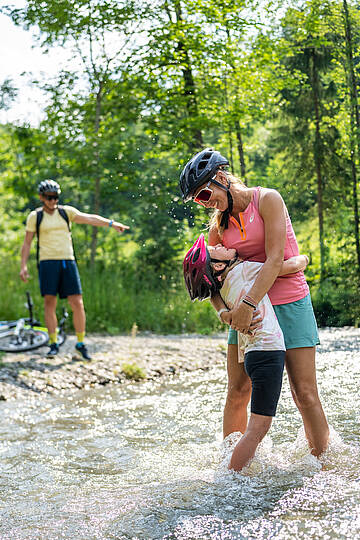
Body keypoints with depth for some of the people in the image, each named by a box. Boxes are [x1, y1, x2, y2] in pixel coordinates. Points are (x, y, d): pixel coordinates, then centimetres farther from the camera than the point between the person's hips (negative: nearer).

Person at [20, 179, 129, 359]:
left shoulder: (66, 212, 9)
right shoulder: (35, 216, 6)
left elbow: (90, 218, -1)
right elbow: (27, 243, 9)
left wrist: (111, 223, -14)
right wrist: (23, 266, -1)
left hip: (67, 262, 1)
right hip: (47, 263, -1)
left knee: (77, 304, -4)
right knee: (49, 303, -4)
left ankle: (81, 343, 6)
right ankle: (53, 344, 6)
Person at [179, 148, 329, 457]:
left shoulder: (267, 199, -10)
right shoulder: (219, 224, 8)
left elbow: (275, 258, -19)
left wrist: (249, 303, -28)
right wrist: (222, 310, -11)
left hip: (289, 304, -5)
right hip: (247, 310, 5)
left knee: (305, 394, -6)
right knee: (238, 391, 1)